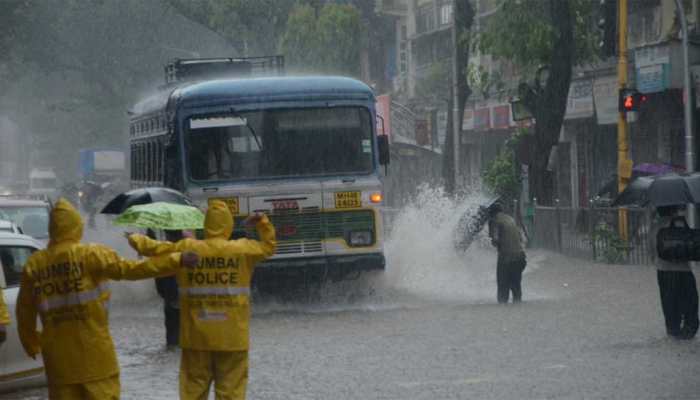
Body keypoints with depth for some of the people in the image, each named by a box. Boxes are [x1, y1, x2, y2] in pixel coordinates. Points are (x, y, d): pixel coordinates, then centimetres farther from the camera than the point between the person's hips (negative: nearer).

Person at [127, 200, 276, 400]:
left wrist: (137, 239, 28)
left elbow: (154, 248, 9)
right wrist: (263, 222, 24)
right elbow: (269, 246, 12)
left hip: (196, 337, 1)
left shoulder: (186, 249, -2)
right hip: (232, 338, -1)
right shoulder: (243, 249, -4)